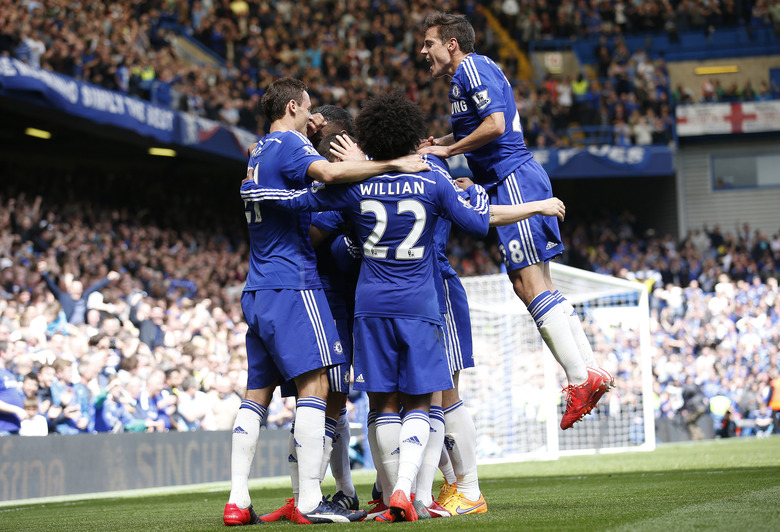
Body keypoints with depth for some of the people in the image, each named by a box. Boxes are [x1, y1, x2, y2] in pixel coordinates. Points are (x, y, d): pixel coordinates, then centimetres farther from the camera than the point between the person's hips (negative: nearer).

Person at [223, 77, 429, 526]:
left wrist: (308, 135, 27)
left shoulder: (260, 152, 21)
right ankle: (309, 501, -17)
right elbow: (329, 172, -26)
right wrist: (392, 164, -22)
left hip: (257, 290, 9)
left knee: (258, 391, 8)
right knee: (315, 384, -11)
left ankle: (238, 501, 3)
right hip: (292, 283, -9)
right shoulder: (288, 145, -7)